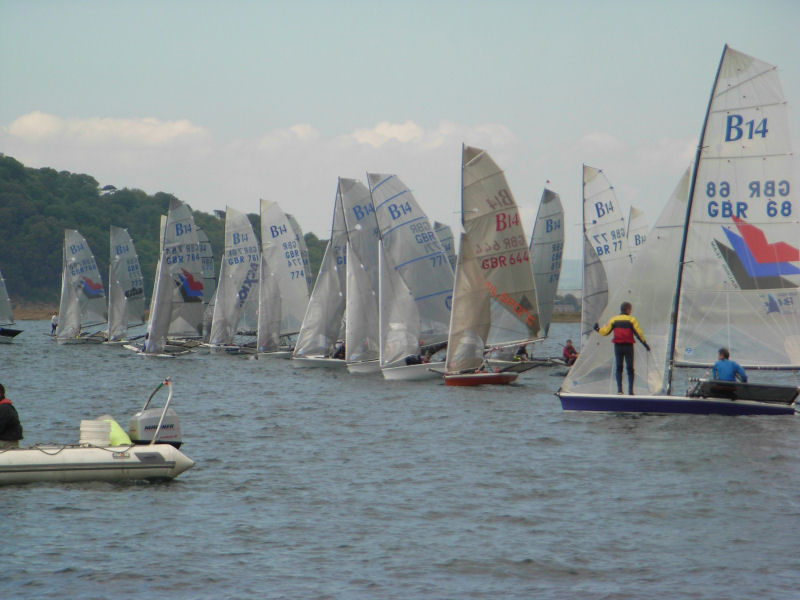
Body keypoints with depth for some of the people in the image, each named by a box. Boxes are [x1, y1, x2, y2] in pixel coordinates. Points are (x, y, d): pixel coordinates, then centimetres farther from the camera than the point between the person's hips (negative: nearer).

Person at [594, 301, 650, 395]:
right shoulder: (631, 319, -3)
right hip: (628, 346, -2)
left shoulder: (614, 319, 4)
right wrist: (645, 344, 3)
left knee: (619, 368, 9)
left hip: (618, 347, 2)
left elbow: (605, 331, 5)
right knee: (630, 368, 6)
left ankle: (619, 389, -2)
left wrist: (597, 329, 25)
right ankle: (630, 390, 0)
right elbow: (638, 333, -5)